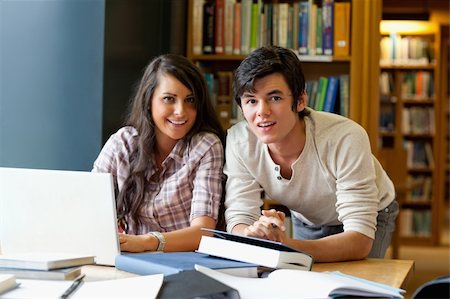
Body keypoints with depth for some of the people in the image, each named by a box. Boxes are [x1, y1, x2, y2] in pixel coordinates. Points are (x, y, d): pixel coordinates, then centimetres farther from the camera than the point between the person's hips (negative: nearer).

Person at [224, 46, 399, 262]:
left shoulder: (346, 139, -36)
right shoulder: (239, 141, -24)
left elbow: (360, 240, -40)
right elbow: (238, 221, -23)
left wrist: (287, 246, -56)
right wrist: (252, 233, -48)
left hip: (370, 218, -3)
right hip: (306, 219, 3)